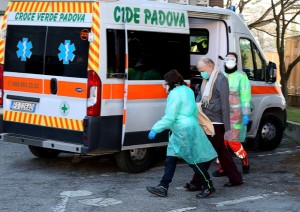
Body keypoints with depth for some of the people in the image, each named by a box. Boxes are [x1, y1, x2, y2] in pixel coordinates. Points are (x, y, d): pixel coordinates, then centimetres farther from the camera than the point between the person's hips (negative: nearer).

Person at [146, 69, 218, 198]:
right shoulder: (187, 90, 13)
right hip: (190, 126, 10)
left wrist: (155, 129, -15)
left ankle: (209, 187, 7)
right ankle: (163, 187, 11)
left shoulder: (175, 94, -15)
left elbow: (169, 118, -19)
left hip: (183, 130, -10)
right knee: (170, 158, 9)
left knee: (193, 160, -2)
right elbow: (195, 111, 18)